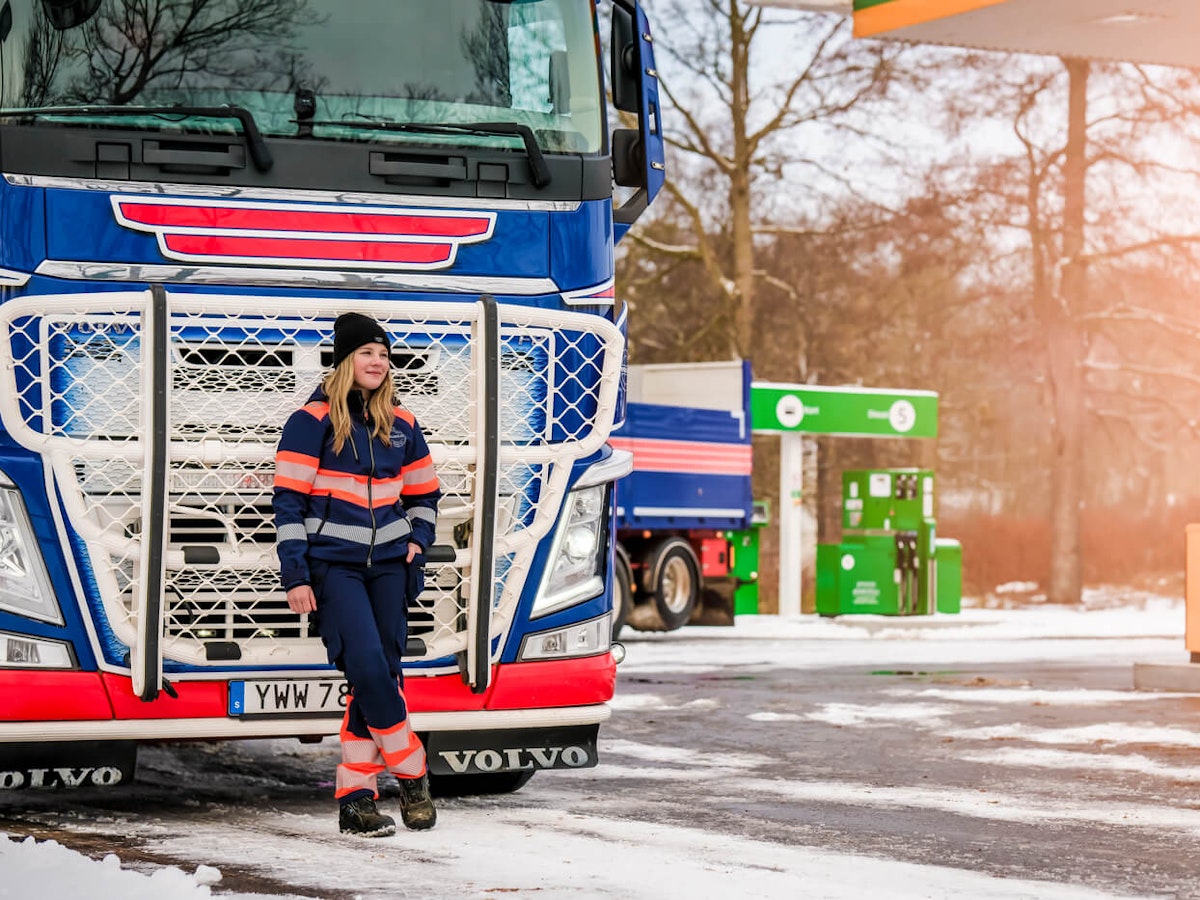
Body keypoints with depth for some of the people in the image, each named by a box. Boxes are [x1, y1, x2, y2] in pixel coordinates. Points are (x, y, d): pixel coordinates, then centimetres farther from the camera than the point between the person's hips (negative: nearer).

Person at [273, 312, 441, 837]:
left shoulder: (400, 425, 11)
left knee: (381, 674, 0)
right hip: (332, 566, -5)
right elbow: (288, 502, -6)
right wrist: (295, 576, -11)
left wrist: (417, 542, 6)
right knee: (367, 667, -18)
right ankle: (410, 773, -1)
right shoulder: (312, 421, -4)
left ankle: (355, 799, 3)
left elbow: (424, 493, 24)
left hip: (388, 566, 5)